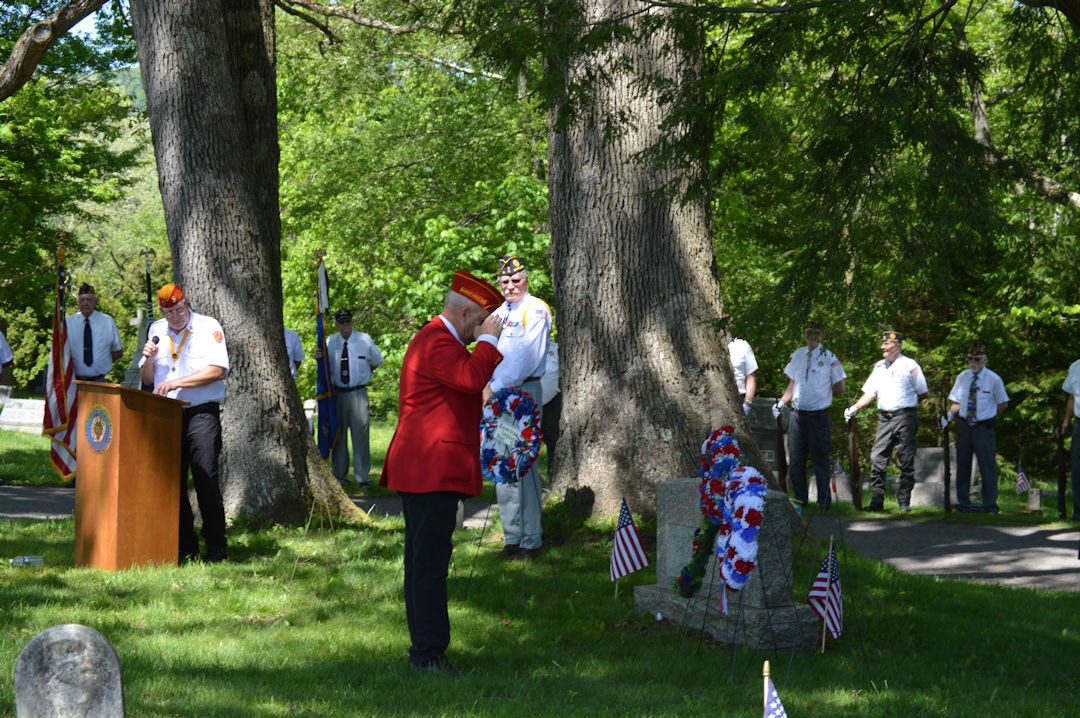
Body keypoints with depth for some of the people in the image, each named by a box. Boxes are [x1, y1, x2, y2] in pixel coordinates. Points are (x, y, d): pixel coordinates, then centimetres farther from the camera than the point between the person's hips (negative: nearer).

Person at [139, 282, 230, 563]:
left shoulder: (208, 327, 0)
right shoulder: (156, 331, 15)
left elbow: (217, 370, -12)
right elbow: (147, 379, 19)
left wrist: (176, 382, -16)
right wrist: (149, 359, -3)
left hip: (201, 413, -5)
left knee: (207, 482, -9)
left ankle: (217, 549, -5)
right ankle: (184, 548, 12)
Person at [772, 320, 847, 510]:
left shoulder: (829, 358, -2)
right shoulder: (797, 355, 11)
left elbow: (841, 387, 2)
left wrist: (823, 392, 3)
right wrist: (781, 402, 9)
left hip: (818, 415, -4)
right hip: (798, 414, 5)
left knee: (819, 458, -1)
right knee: (795, 459, 6)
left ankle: (824, 499, 7)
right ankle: (800, 498, 16)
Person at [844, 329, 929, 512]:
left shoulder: (909, 366, -2)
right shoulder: (879, 367, 15)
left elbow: (923, 393, 3)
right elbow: (870, 393, 14)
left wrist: (906, 401, 7)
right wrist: (855, 407, 1)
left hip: (905, 416, -5)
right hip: (884, 416, 5)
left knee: (906, 460, -1)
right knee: (877, 457, -2)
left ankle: (904, 501, 4)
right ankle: (876, 500, 1)